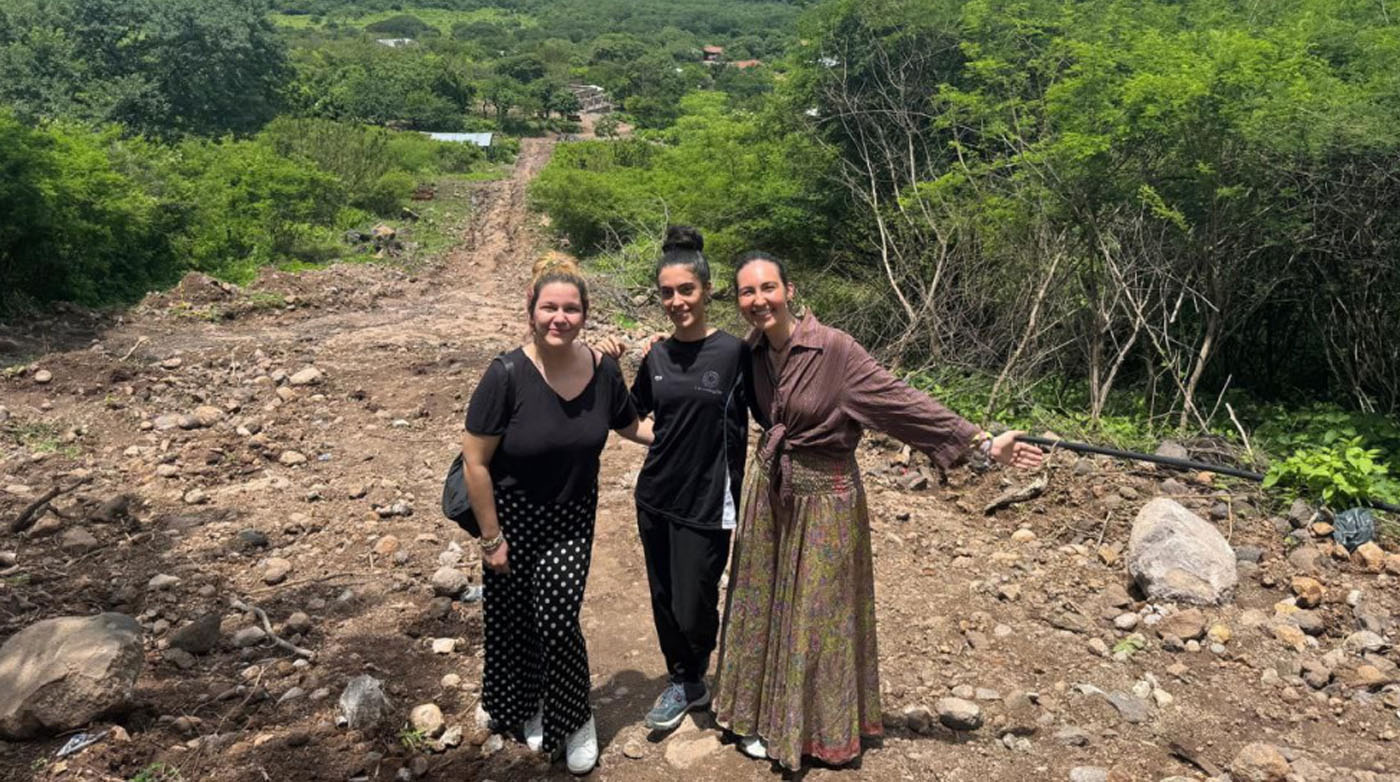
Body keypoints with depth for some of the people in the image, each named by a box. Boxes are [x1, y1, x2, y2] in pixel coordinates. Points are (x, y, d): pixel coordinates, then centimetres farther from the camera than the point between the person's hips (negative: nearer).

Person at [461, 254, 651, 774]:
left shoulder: (603, 369, -11)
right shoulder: (508, 374, -23)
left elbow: (631, 426, 9)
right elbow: (475, 461, -17)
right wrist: (491, 538, -13)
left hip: (572, 519, 2)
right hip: (513, 517, -1)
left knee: (557, 620, -4)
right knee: (513, 621, 14)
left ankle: (574, 719, 22)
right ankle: (528, 708, 42)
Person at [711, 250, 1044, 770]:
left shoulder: (833, 348, -22)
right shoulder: (753, 352, -4)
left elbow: (901, 401, -22)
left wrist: (981, 442, -23)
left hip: (823, 498, -5)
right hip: (769, 491, 6)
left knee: (817, 614, 9)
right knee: (763, 606, 16)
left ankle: (818, 728, 32)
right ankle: (768, 716, 36)